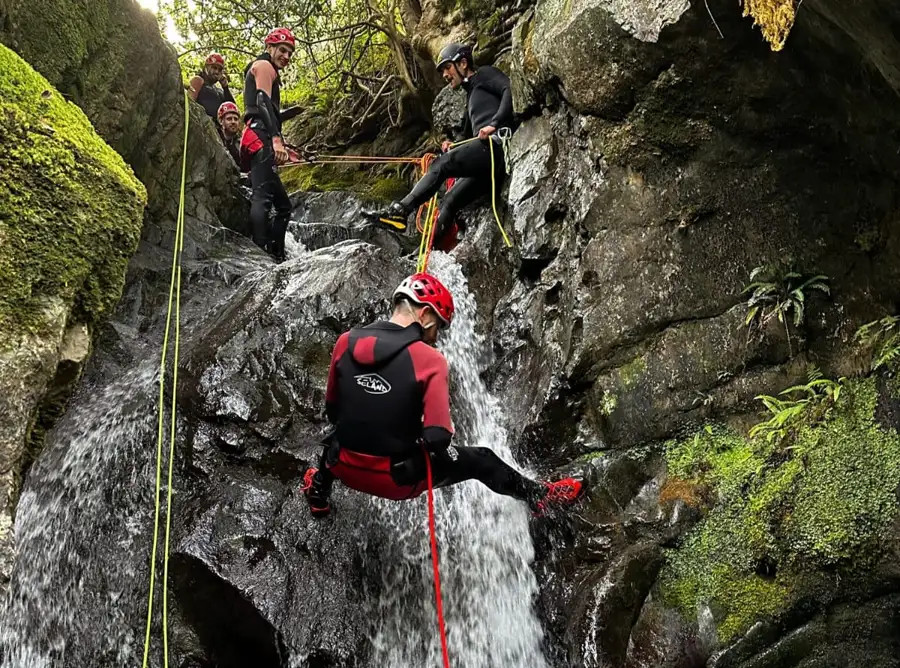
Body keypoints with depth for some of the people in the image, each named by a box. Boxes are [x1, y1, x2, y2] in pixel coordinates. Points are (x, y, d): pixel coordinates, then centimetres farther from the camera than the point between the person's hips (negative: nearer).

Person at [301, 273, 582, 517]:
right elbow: (438, 439, -21)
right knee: (480, 460, 20)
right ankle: (538, 495, 37)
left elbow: (332, 411, 7)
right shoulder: (429, 359, -18)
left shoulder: (346, 341, -7)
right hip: (398, 479, -3)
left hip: (345, 468, 3)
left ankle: (318, 492, 56)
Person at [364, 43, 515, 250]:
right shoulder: (471, 96, 37)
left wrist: (494, 124, -19)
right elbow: (469, 137, 36)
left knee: (441, 165, -18)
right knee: (449, 202, -1)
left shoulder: (484, 74, 12)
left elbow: (511, 90, -9)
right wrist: (453, 149, 14)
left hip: (496, 143, -9)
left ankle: (400, 211, -22)